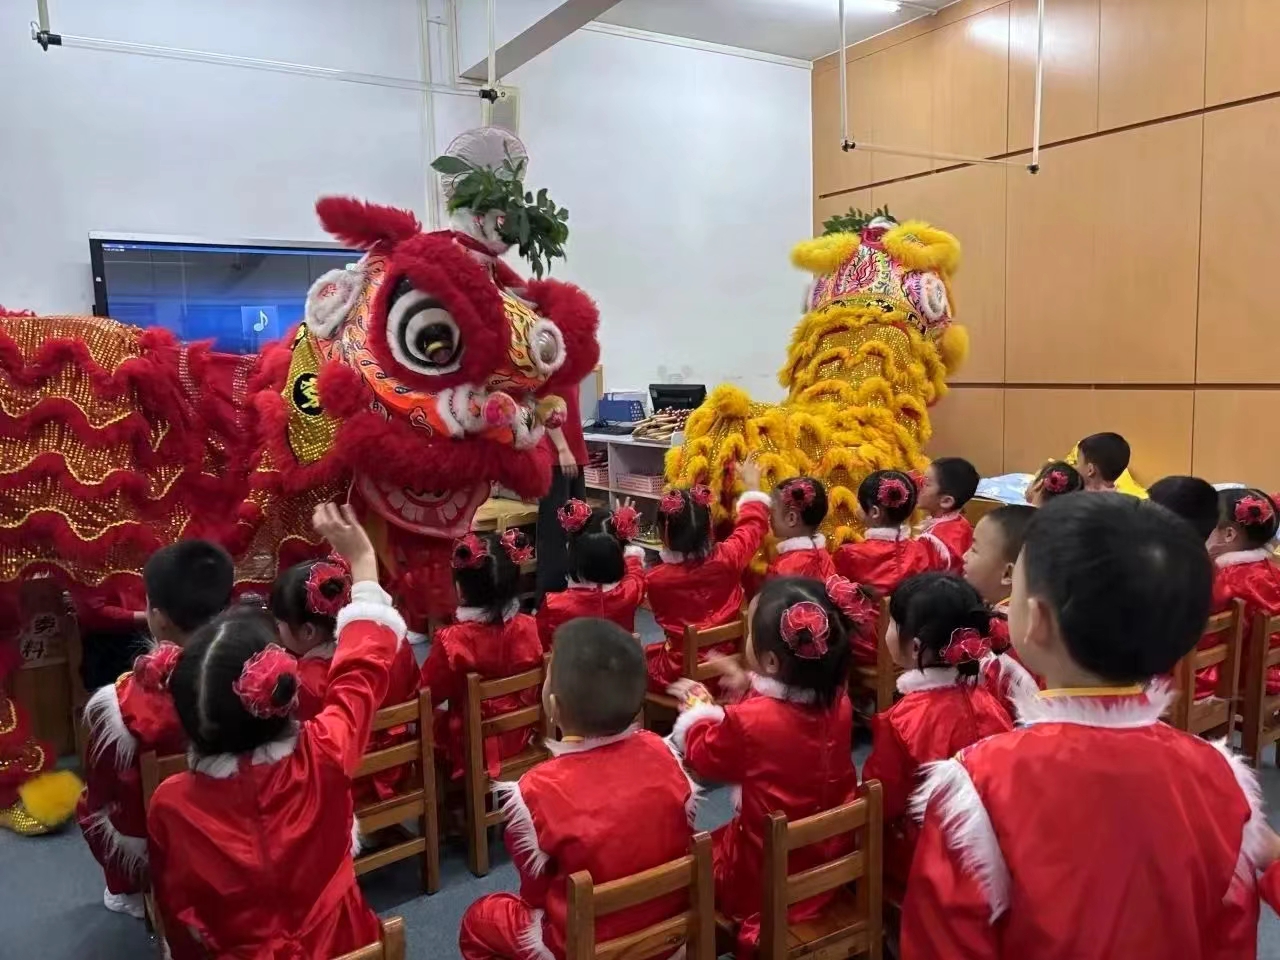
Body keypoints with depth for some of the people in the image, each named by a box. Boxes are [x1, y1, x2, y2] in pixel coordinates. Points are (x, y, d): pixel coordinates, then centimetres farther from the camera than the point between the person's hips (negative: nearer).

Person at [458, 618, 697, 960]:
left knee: (478, 919, 18)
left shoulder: (537, 791, -26)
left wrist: (539, 906, 11)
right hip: (671, 923, 5)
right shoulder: (659, 752, -15)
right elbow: (681, 838, 0)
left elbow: (536, 888, -10)